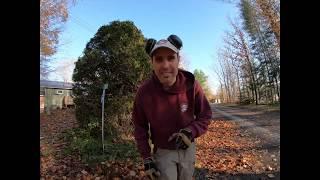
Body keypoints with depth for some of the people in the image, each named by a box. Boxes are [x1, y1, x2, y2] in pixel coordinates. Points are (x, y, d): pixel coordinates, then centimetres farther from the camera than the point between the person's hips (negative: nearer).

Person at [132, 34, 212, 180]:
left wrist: (190, 132, -28)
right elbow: (140, 126, -8)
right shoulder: (144, 91, -22)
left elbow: (205, 115, -9)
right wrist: (146, 158, -8)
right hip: (163, 151, -2)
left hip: (188, 148, 2)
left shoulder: (191, 85, -22)